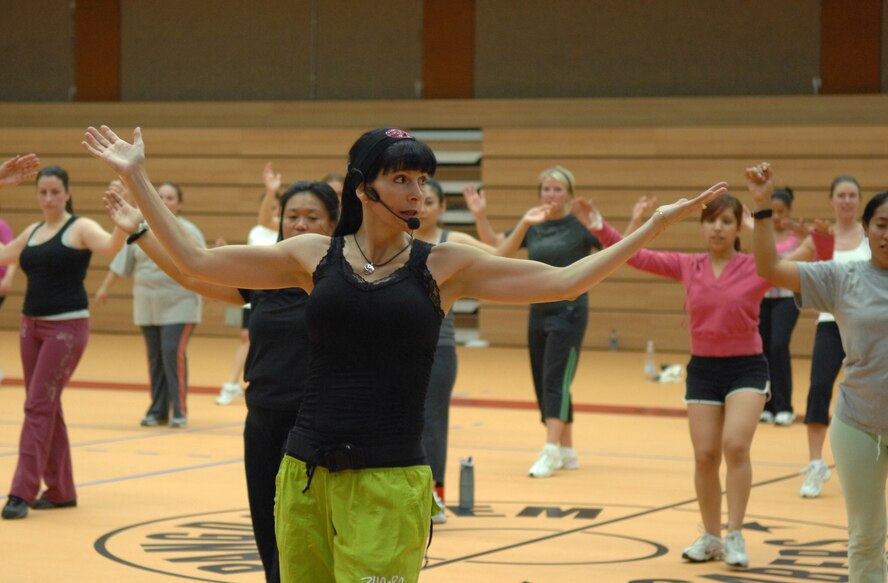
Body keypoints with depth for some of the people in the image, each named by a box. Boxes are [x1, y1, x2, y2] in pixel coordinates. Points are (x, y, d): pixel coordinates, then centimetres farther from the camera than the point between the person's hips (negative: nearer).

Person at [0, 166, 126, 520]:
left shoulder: (80, 228, -7)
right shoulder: (32, 232, 12)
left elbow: (110, 246, -26)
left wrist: (123, 225, -46)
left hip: (67, 326, -7)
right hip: (31, 325, 7)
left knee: (38, 405, -11)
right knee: (47, 407, 10)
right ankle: (60, 490, 19)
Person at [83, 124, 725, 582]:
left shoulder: (442, 265, 2)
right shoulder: (316, 257, 6)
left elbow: (563, 282, 1)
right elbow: (196, 261, 8)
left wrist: (654, 226, -2)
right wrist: (138, 178, 7)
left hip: (389, 481, -2)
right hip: (306, 472, 2)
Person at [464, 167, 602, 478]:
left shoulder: (580, 226, -6)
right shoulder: (532, 225, 9)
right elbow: (495, 246, 10)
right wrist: (481, 216, -2)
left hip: (569, 312, -6)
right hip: (538, 312, 6)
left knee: (555, 380, -14)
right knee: (543, 384, 8)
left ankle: (551, 452, -17)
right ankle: (567, 451, 17)